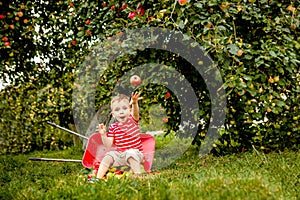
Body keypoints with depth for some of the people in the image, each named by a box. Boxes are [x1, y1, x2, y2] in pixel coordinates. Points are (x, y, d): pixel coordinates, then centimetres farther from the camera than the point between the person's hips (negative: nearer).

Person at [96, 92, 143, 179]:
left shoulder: (132, 120, -3)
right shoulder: (113, 127, 3)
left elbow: (135, 112, -28)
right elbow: (108, 144, -1)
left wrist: (135, 103, -50)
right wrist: (103, 134, -20)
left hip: (135, 152, -3)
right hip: (119, 154, 3)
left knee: (131, 154, -34)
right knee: (108, 156, -18)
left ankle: (138, 175, -38)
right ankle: (98, 177, -17)